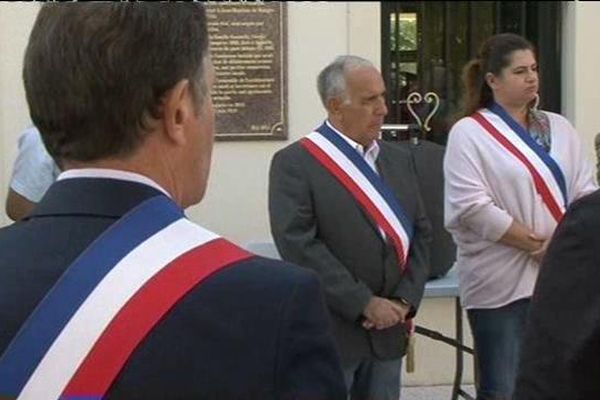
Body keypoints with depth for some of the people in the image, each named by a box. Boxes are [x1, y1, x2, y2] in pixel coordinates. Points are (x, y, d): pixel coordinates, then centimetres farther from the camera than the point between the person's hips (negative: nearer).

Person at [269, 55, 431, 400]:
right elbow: (299, 245, -16)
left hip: (388, 328, 6)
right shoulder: (294, 162, -8)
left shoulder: (398, 159, 13)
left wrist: (405, 300, -3)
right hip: (328, 331, -5)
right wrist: (364, 303, -16)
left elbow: (420, 232, 11)